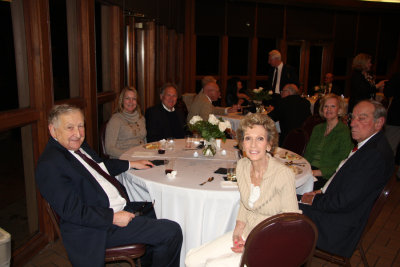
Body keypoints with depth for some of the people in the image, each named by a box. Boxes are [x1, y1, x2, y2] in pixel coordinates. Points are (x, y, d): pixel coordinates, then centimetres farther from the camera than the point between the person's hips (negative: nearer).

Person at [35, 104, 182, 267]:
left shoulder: (78, 145, 8)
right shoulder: (49, 165, -20)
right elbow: (72, 211, -24)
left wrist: (131, 164, 24)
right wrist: (113, 217, -24)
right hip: (100, 225, -10)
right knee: (172, 232, -15)